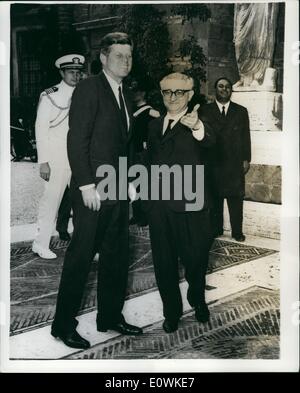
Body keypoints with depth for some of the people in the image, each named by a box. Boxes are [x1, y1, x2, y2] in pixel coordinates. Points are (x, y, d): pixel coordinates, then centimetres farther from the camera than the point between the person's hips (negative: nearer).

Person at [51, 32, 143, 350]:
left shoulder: (124, 93, 16)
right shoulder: (89, 88, -8)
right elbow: (77, 140, -14)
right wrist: (87, 185, -19)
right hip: (93, 190, -8)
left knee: (116, 255, 13)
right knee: (81, 255, -1)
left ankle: (110, 316, 27)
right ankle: (63, 325, 13)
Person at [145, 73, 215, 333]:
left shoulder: (196, 123, -5)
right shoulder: (155, 125, 12)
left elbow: (209, 141, -29)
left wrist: (197, 125, -51)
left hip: (189, 205, -4)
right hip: (159, 206, 5)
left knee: (195, 258, 6)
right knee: (164, 262, 10)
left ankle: (198, 300, 35)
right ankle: (172, 312, 27)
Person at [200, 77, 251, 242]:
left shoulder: (241, 111, 11)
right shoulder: (205, 111, 7)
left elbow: (246, 137, 9)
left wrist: (246, 159, 4)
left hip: (235, 162, 1)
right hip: (213, 162, 0)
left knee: (235, 197, 1)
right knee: (215, 197, 5)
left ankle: (237, 231, 10)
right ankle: (216, 229, 16)